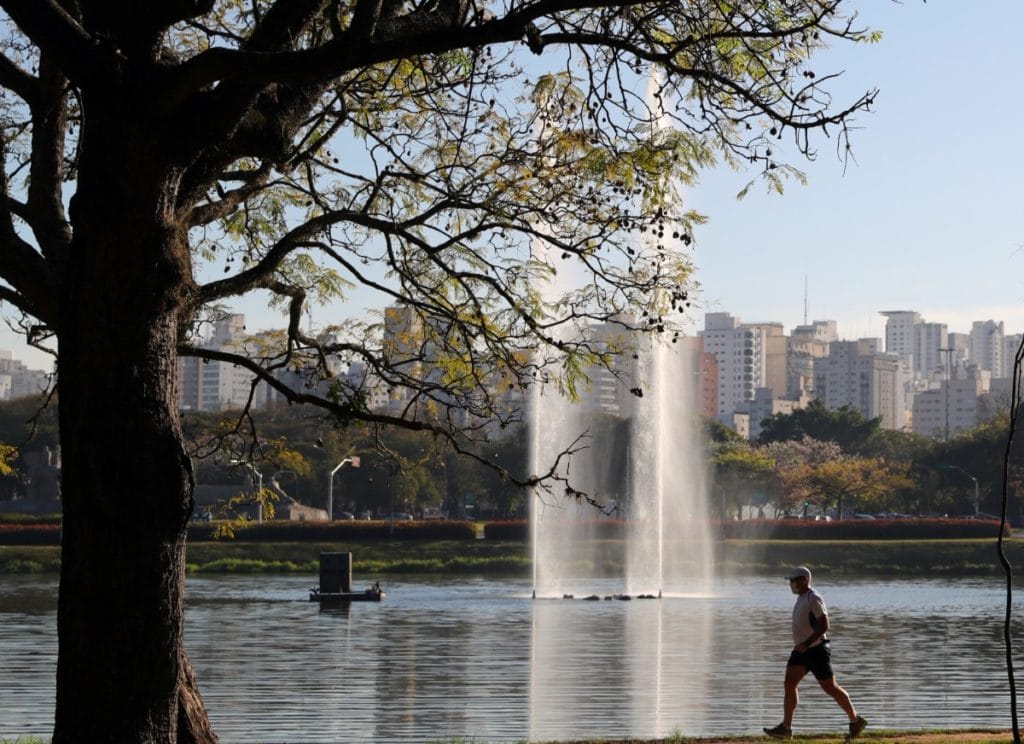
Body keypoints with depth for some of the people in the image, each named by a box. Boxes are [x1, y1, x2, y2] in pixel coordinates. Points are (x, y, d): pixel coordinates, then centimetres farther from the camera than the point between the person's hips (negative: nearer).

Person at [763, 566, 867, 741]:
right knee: (789, 684, -3)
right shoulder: (801, 598, 14)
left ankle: (856, 720, 14)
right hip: (802, 651, 9)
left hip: (817, 650, -9)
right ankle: (786, 728, -6)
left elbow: (824, 626, -23)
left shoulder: (814, 599, -16)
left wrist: (806, 644, -28)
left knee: (830, 687, -1)